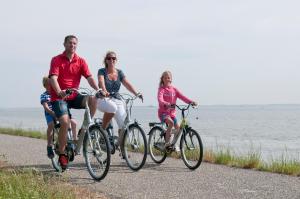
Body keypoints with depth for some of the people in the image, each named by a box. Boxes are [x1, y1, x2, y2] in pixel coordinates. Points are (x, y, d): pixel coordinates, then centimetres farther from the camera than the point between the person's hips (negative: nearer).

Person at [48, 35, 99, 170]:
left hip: (74, 96, 3)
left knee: (93, 99, -24)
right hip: (59, 97, -3)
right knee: (65, 122, -23)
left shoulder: (81, 61, 6)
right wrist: (60, 92, -36)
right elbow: (53, 78, -17)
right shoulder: (56, 60, -4)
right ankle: (62, 154, -8)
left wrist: (98, 90, -23)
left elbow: (89, 77, -5)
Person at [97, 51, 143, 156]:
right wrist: (104, 91, -42)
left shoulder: (119, 72, 11)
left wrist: (136, 93, -20)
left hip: (116, 100, 4)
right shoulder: (102, 71, 0)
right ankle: (102, 131, -20)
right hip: (103, 100, -4)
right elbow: (101, 82, -20)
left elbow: (127, 84, -2)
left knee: (123, 124, -15)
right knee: (112, 107, -39)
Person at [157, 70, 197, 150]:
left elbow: (182, 97, -5)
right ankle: (167, 143, -22)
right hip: (163, 112, -5)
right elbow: (160, 99, -25)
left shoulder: (174, 89, 6)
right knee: (171, 122, -31)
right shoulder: (161, 89, -6)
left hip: (172, 112, 5)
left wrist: (191, 102, -21)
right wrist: (166, 104, -46)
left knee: (178, 128, -2)